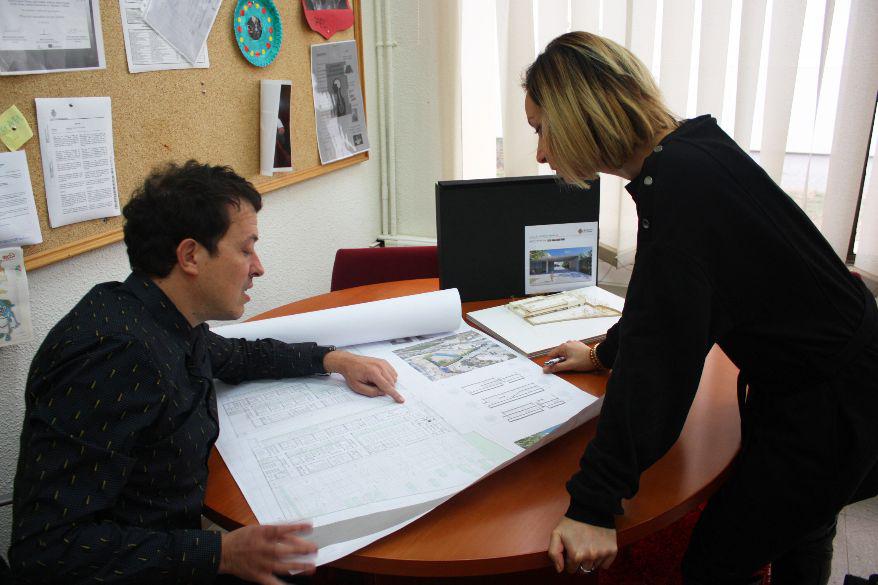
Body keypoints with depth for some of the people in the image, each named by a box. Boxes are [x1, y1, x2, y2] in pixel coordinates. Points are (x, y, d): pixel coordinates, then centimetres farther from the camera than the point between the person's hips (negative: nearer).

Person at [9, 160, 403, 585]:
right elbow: (44, 549, -27)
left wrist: (332, 359, 12)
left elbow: (234, 355, 21)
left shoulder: (170, 323, -2)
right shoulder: (118, 356, -28)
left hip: (175, 543, 8)